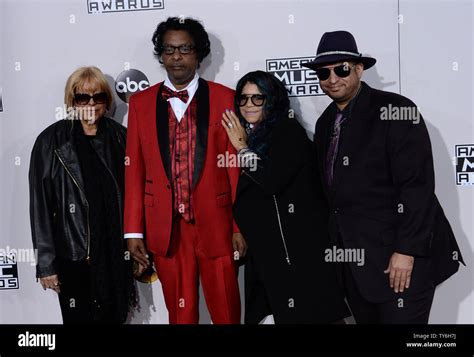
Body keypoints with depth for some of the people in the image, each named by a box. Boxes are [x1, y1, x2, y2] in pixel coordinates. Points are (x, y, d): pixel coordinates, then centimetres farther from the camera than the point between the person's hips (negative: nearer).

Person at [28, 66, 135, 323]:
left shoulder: (120, 137, 4)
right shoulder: (51, 142, -5)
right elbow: (40, 204, -5)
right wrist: (46, 262, -7)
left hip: (115, 254, 3)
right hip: (74, 255, -3)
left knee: (115, 317, 11)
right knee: (79, 318, 6)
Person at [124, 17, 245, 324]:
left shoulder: (225, 99, 0)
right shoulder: (141, 102, 6)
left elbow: (237, 167, -1)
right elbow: (134, 170, 4)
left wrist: (240, 226, -3)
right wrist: (134, 230, 2)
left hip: (216, 224, -1)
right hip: (166, 227, 2)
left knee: (227, 313, 8)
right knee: (180, 313, 13)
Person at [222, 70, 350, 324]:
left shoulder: (288, 131, -8)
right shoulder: (250, 137, 13)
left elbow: (272, 181, -21)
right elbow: (242, 192, 18)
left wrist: (243, 149, -12)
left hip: (301, 243, -7)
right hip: (265, 248, 7)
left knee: (311, 312, -1)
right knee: (286, 312, 11)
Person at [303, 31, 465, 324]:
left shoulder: (394, 110, -12)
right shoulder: (326, 122, 10)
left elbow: (418, 186, -17)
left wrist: (406, 251, -20)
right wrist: (336, 242, 11)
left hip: (400, 256, -7)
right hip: (353, 258, 7)